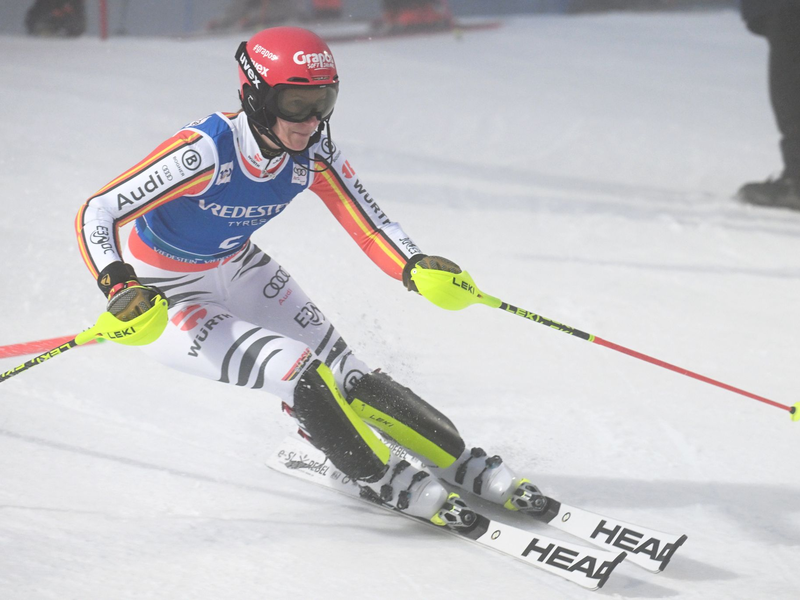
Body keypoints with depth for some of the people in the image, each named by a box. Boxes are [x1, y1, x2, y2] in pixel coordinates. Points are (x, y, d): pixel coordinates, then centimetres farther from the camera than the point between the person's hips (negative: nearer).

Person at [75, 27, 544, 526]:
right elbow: (97, 214, -32)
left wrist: (416, 266, -33)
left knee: (349, 380, -6)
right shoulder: (207, 151, -33)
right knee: (298, 373, -23)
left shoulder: (314, 155, -17)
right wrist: (120, 288, -48)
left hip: (240, 270, 5)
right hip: (168, 299, -5)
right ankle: (385, 481, -5)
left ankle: (467, 467, 6)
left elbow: (369, 224, -12)